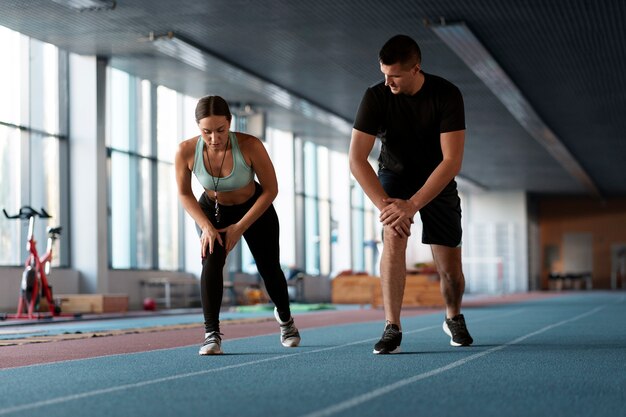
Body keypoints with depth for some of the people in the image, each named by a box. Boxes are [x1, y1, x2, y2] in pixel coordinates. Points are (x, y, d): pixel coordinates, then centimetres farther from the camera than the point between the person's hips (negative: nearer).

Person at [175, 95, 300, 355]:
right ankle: (211, 333, -21)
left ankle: (284, 317, 41)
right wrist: (206, 226, -23)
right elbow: (184, 194, -11)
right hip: (212, 210, 0)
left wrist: (240, 227, -22)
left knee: (269, 269, 10)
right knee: (211, 260, -25)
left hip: (255, 209, 0)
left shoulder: (250, 146, -35)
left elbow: (271, 189, -22)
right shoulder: (186, 151, -30)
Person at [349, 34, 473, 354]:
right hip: (394, 175, 0)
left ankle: (454, 319, 31)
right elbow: (356, 159, -23)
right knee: (393, 237, -28)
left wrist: (412, 205, -35)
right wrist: (384, 205, -33)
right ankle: (392, 328, -24)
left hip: (437, 181, 0)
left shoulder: (446, 95, -24)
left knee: (450, 269, -2)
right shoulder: (376, 97, -21)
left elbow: (452, 161, -28)